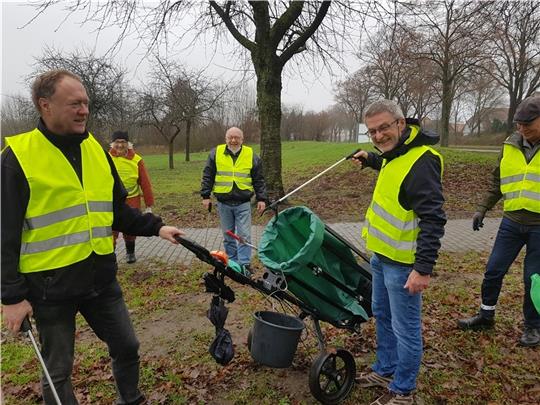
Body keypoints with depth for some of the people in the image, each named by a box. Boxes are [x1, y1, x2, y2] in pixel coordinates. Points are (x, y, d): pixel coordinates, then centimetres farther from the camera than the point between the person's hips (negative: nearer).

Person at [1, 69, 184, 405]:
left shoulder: (97, 149, 6)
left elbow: (117, 210, 13)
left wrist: (155, 227, 2)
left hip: (101, 278, 5)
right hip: (50, 286, -5)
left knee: (127, 347, 17)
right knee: (58, 370, 13)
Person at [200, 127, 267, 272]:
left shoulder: (251, 155, 1)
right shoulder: (216, 153, 2)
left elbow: (259, 179, 5)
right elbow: (207, 176, 6)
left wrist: (261, 199, 1)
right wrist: (205, 196, 1)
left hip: (243, 203, -1)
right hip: (223, 203, 1)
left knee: (244, 236, -2)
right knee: (228, 236, 12)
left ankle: (244, 264, 7)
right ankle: (232, 262, 25)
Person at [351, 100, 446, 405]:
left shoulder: (421, 160, -22)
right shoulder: (396, 153, 8)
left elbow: (433, 219, -26)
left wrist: (424, 268, -27)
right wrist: (370, 159, 27)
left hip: (403, 263, -10)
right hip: (382, 255, 10)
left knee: (405, 328, 6)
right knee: (382, 316, 23)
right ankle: (385, 371, 42)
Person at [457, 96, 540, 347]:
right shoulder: (510, 146, 4)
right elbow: (497, 182, 13)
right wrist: (483, 209, 8)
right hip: (512, 222, 3)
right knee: (493, 271, 7)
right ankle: (486, 316, 27)